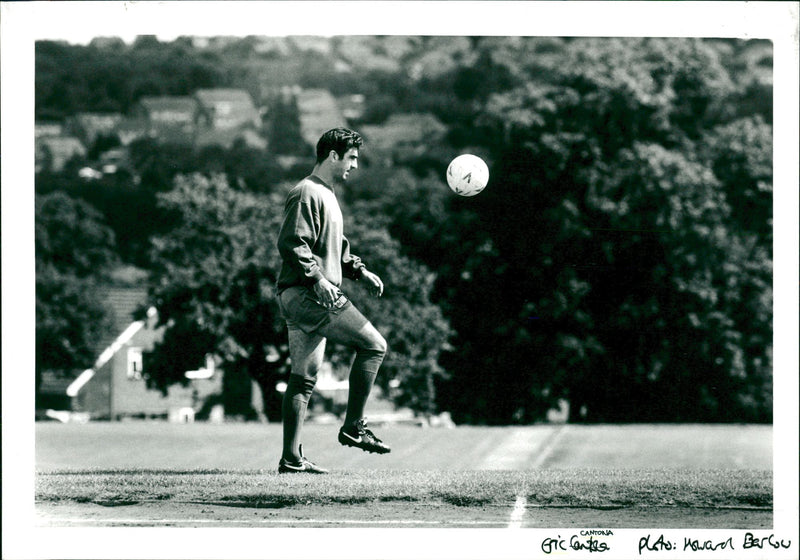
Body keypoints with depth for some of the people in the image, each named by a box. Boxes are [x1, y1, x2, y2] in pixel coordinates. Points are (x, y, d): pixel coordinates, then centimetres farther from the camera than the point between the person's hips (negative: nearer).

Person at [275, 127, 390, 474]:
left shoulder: (326, 195, 23)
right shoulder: (306, 193, -10)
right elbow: (290, 243, -19)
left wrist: (358, 270, 19)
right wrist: (317, 278, -26)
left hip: (311, 297, 11)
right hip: (305, 293, -11)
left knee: (304, 377, 8)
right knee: (372, 344, -11)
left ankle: (291, 458, 7)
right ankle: (353, 427, -8)